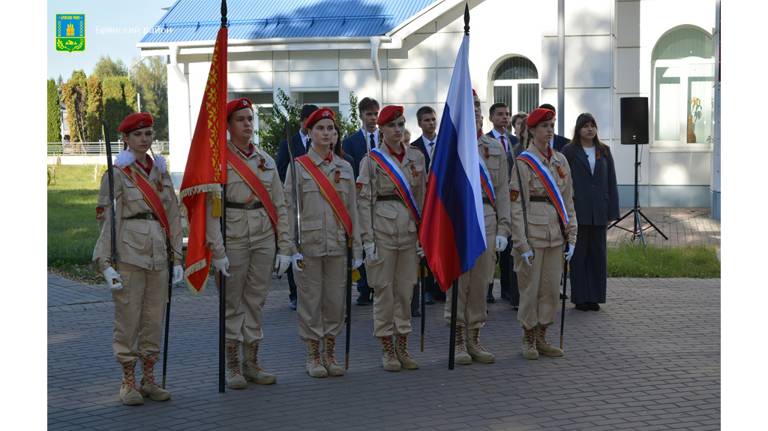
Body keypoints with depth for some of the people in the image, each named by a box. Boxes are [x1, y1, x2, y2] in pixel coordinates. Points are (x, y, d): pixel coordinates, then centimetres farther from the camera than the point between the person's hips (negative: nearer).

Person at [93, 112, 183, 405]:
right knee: (128, 320, -1)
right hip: (129, 256, -5)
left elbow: (173, 217, 15)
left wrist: (177, 258, 10)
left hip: (158, 256, 5)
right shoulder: (117, 174, -1)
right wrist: (106, 263, -15)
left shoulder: (161, 172, 14)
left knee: (155, 320, 7)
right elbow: (107, 220, -7)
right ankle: (128, 383, 9)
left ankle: (149, 380, 17)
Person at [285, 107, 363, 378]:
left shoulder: (345, 168, 10)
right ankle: (313, 356, 13)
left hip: (338, 244, 3)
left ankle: (330, 354, 18)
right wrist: (293, 248, -10)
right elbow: (290, 209, -4)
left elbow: (352, 210, 11)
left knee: (336, 300, 5)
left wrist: (356, 248, 7)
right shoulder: (298, 167, -1)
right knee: (310, 300, 2)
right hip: (309, 244, -3)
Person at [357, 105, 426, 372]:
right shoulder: (372, 160, -3)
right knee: (384, 288, 1)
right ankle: (387, 350, 11)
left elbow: (422, 197, 13)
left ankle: (403, 348, 18)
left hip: (409, 229, 4)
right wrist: (368, 239, -11)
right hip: (383, 227, -4)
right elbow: (364, 201, -6)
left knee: (406, 289, 7)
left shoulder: (416, 157, 9)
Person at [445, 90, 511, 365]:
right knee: (457, 283, 0)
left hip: (487, 220, 3)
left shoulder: (496, 148, 12)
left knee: (481, 283, 6)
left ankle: (474, 340, 16)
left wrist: (503, 228, 2)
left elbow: (502, 191, 9)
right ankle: (458, 342, 9)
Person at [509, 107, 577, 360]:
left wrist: (571, 238, 8)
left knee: (552, 289, 8)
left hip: (555, 235, 5)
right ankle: (529, 341, 13)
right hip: (533, 233, -5)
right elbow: (517, 207, -10)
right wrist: (523, 245, -14)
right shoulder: (523, 162, -7)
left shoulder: (560, 161, 11)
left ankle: (542, 338, 19)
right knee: (530, 288, 1)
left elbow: (568, 202, 14)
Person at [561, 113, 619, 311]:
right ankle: (580, 297, 8)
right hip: (578, 211, -3)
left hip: (599, 211, 3)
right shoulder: (569, 152, 0)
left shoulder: (604, 152, 10)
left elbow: (611, 182, 9)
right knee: (579, 254, 2)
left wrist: (612, 211, 3)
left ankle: (595, 296, 14)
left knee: (598, 253, 6)